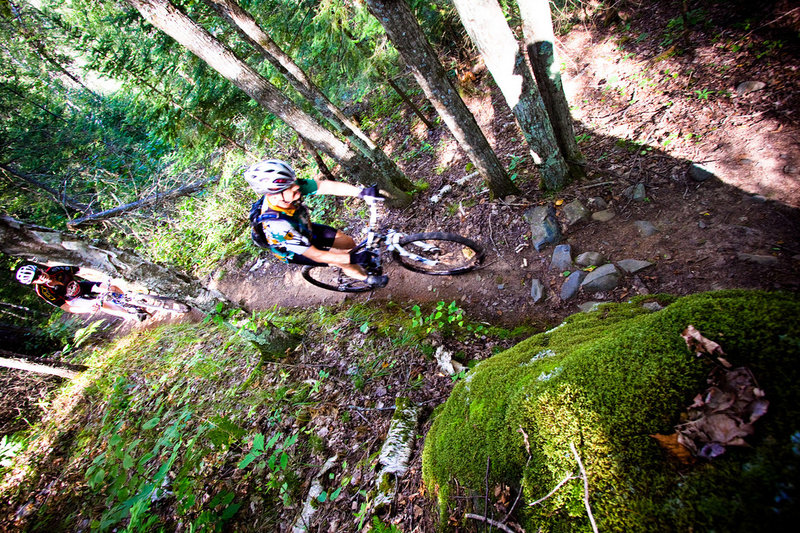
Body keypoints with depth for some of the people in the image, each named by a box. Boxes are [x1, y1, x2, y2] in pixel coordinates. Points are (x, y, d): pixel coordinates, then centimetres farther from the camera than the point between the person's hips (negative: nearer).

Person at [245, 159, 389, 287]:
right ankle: (367, 278, 21)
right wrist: (354, 258, -37)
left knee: (349, 243, 4)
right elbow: (315, 255, -37)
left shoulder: (291, 185, -28)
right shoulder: (278, 225, -42)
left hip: (305, 229, 6)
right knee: (345, 260, -8)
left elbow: (327, 186, -31)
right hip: (294, 251, -5)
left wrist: (362, 192, -43)